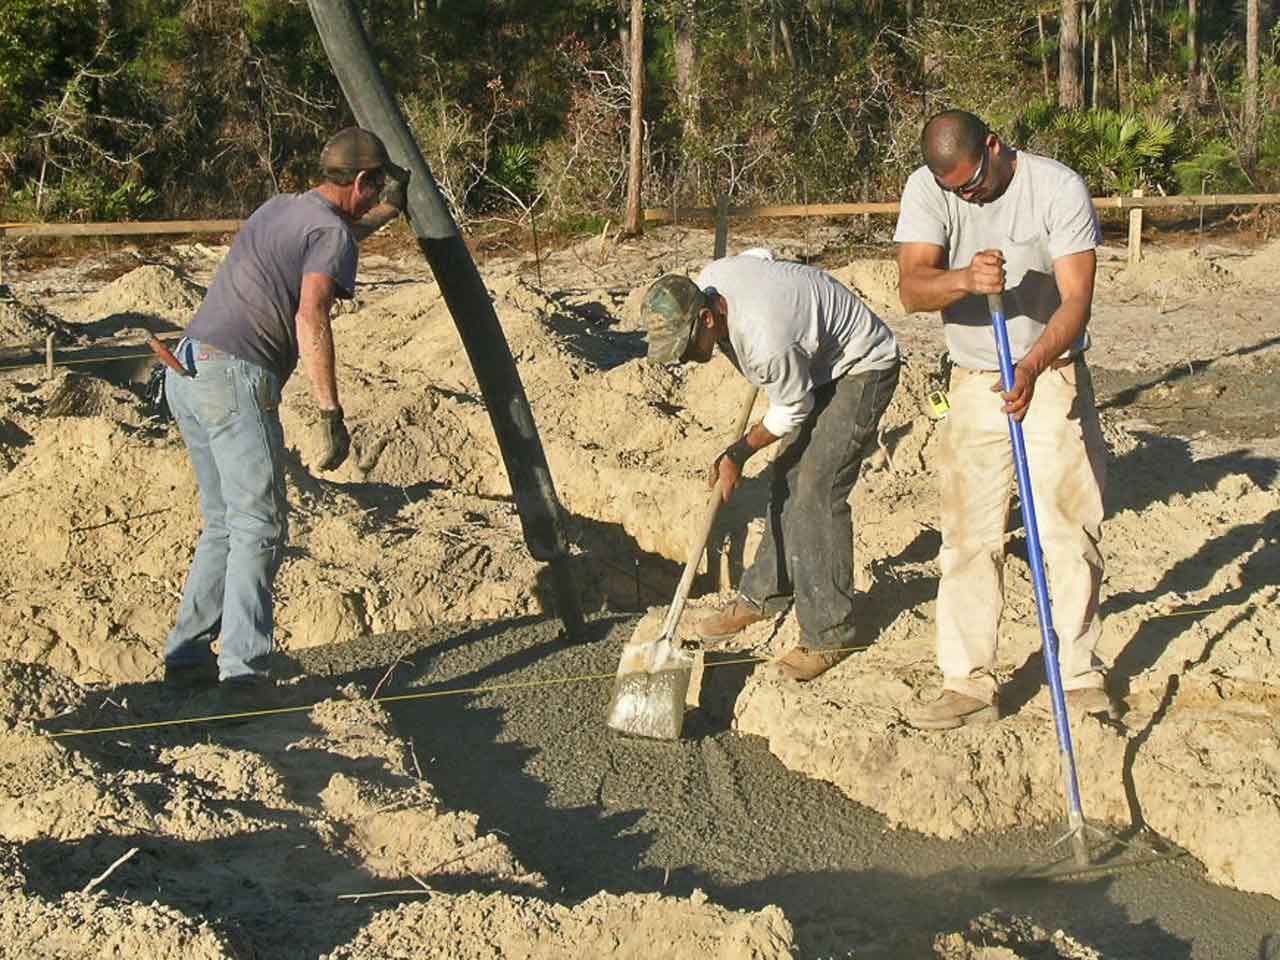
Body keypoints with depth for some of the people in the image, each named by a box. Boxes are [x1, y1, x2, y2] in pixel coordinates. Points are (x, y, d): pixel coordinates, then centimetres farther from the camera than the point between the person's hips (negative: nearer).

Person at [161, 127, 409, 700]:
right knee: (259, 527, -9)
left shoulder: (278, 208, 21)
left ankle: (187, 656, 17)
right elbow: (310, 319, -21)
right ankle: (243, 670, -17)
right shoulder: (333, 232, -6)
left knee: (224, 522, 16)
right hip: (235, 375, -9)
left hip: (187, 370, 9)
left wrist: (390, 210, 53)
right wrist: (330, 411, -23)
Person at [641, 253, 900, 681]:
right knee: (788, 480, 13)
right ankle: (763, 595, 28)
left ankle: (829, 634, -7)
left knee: (815, 491, -14)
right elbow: (761, 256, 10)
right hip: (819, 362, 10)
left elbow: (791, 412, -20)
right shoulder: (708, 280, -13)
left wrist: (738, 453, -9)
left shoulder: (766, 341, -38)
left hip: (863, 368, -9)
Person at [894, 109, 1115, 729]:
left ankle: (1081, 675, 11)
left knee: (1069, 532, -2)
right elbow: (912, 288, -19)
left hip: (1053, 378, -2)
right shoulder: (926, 190, -8)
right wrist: (966, 280, -41)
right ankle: (968, 684, 7)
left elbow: (1076, 300, -20)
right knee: (968, 538, 1)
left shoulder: (1059, 188, -15)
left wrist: (1032, 366, -36)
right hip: (975, 384, 2)